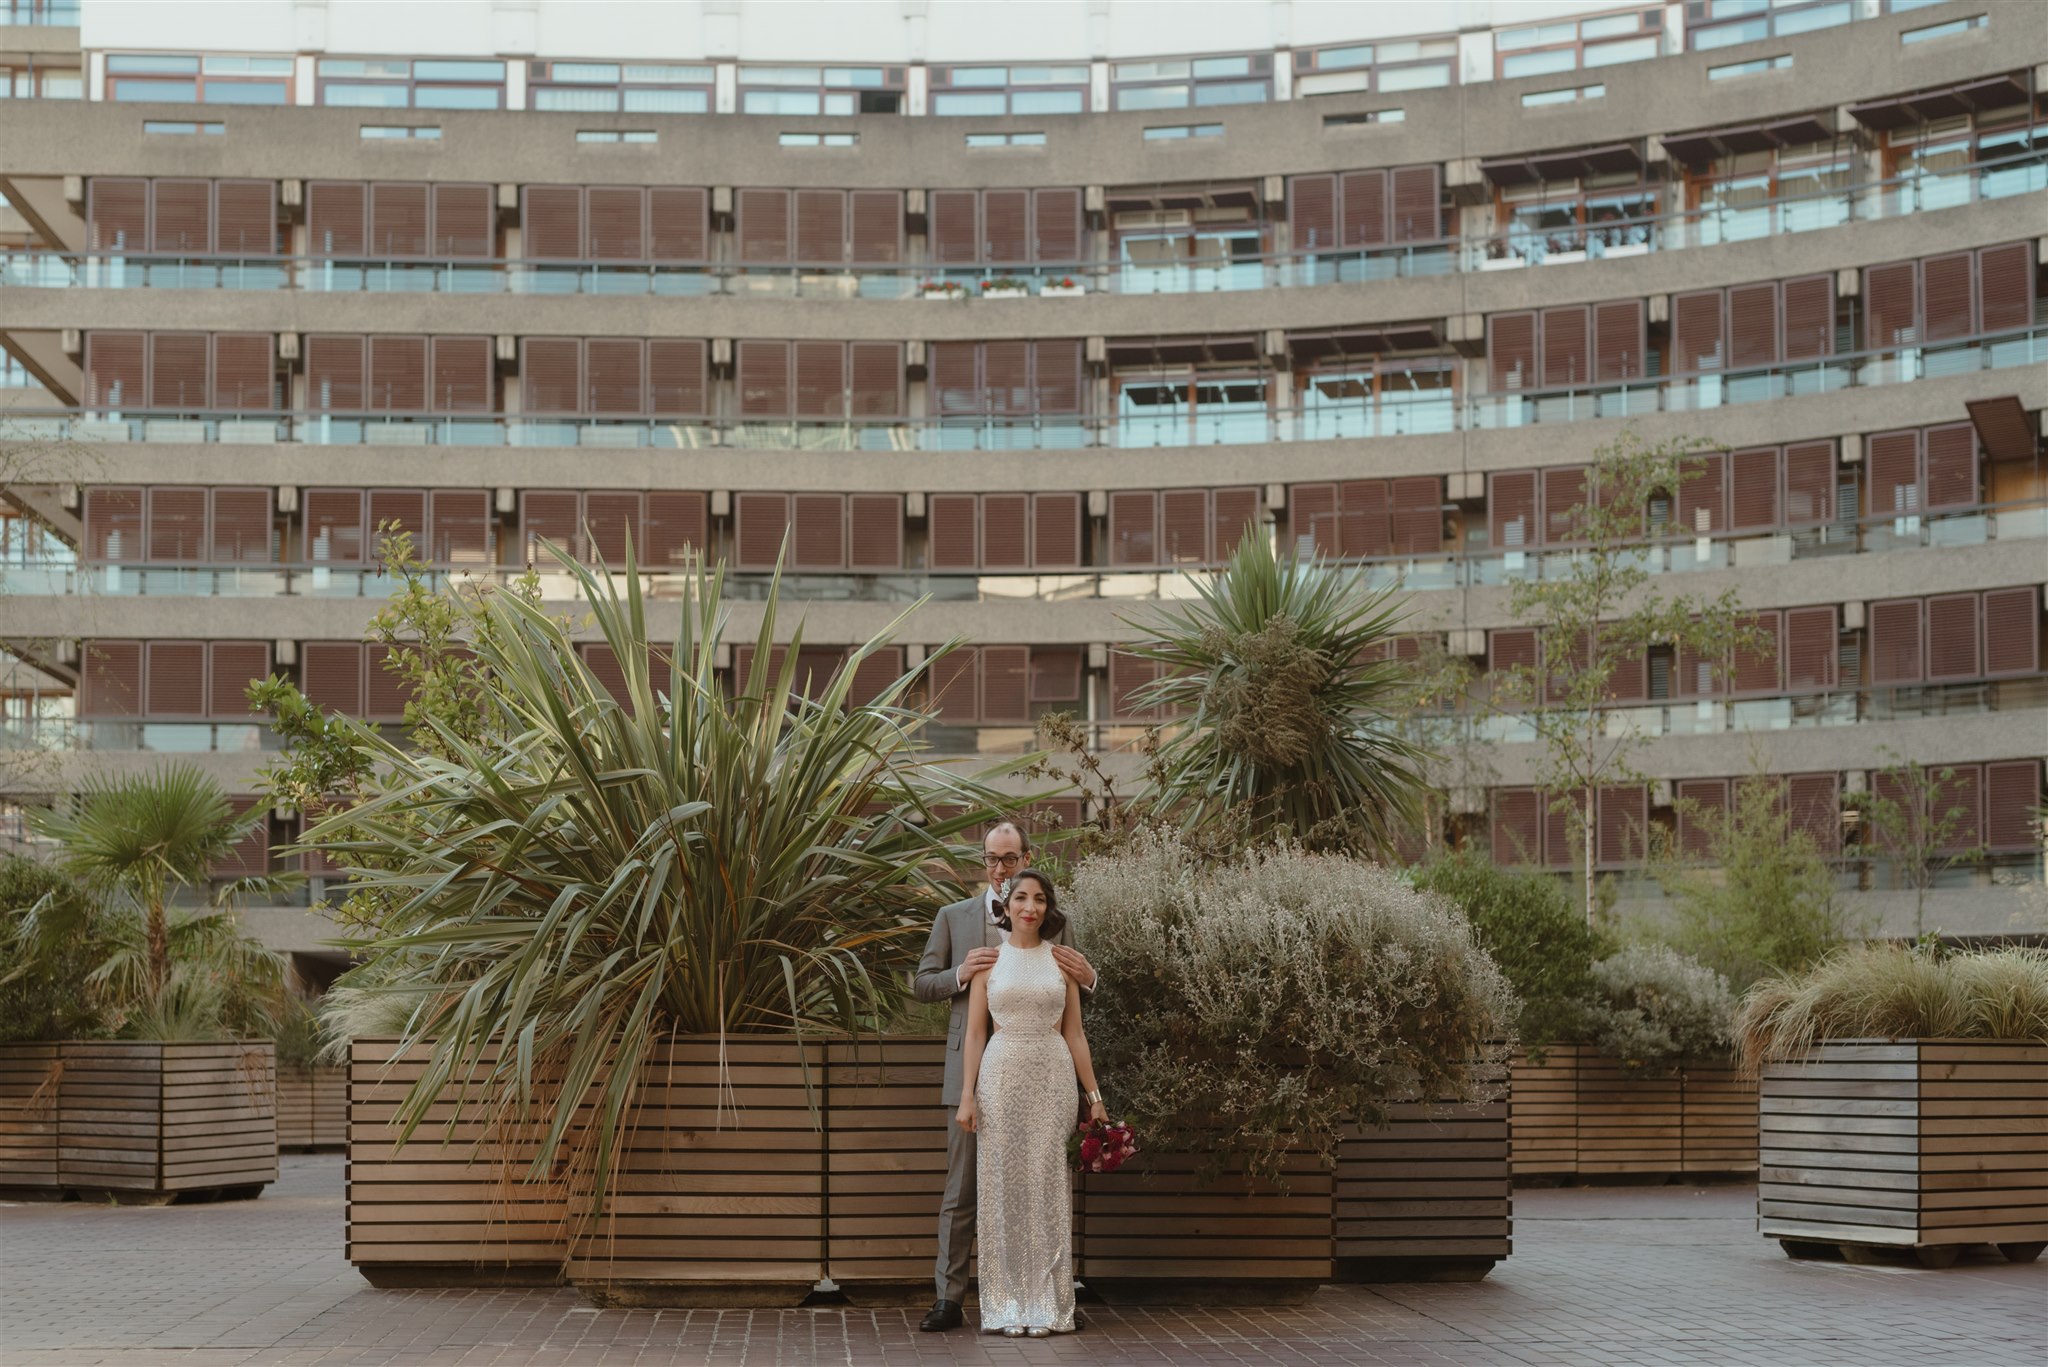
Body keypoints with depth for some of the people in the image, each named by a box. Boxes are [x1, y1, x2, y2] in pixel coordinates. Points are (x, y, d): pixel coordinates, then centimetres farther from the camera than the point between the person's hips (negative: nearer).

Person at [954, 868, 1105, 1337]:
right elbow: (975, 1033, 3)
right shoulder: (988, 960, 5)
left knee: (1048, 1186, 0)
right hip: (1001, 1077, 0)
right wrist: (967, 1096, -4)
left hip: (1053, 1079, 0)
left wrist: (1093, 1095, 3)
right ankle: (1008, 1304, 6)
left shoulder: (1061, 961, 7)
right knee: (1004, 1184, 0)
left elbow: (1074, 1034, 8)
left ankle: (1046, 1304, 5)